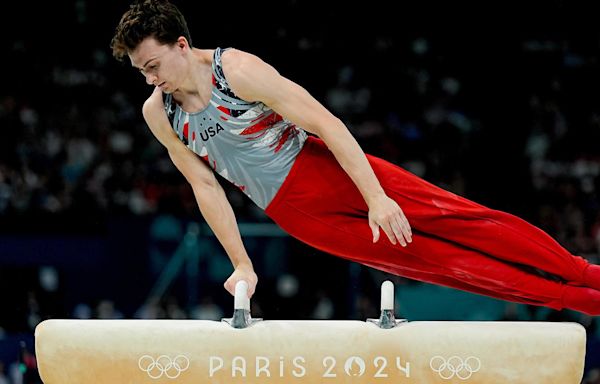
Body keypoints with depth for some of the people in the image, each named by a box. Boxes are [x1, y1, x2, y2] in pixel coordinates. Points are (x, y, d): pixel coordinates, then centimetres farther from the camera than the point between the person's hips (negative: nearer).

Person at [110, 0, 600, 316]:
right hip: (293, 211, 3)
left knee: (452, 217, -13)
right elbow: (205, 185, 6)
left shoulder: (237, 70, -17)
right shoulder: (158, 114, -4)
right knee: (432, 261, -2)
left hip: (325, 169, -3)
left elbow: (325, 122, -19)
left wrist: (378, 200, -26)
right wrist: (242, 265, 3)